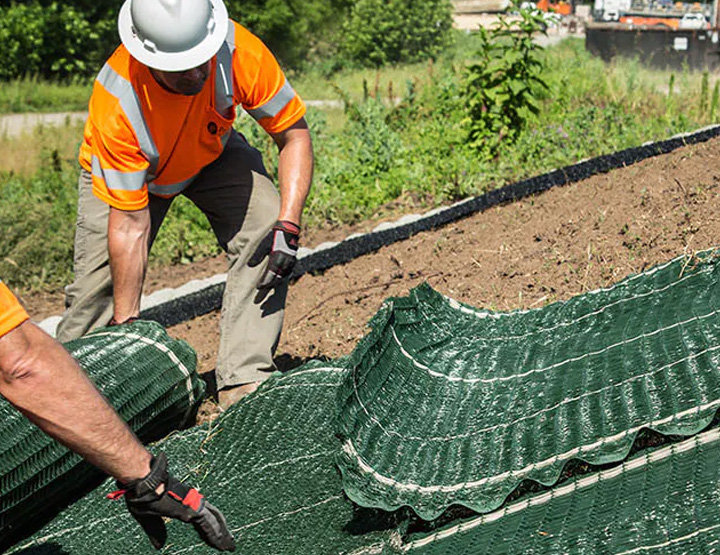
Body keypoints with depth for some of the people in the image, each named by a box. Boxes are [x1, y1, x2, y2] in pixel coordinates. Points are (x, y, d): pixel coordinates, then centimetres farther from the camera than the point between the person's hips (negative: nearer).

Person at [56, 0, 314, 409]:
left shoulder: (240, 52, -36)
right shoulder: (118, 102, -39)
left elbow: (294, 134, -21)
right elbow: (130, 226, -33)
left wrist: (287, 226, -32)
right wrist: (125, 323, -29)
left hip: (213, 154, 2)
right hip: (123, 167, -1)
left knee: (266, 229, -24)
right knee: (97, 286, -12)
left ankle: (245, 381, -20)